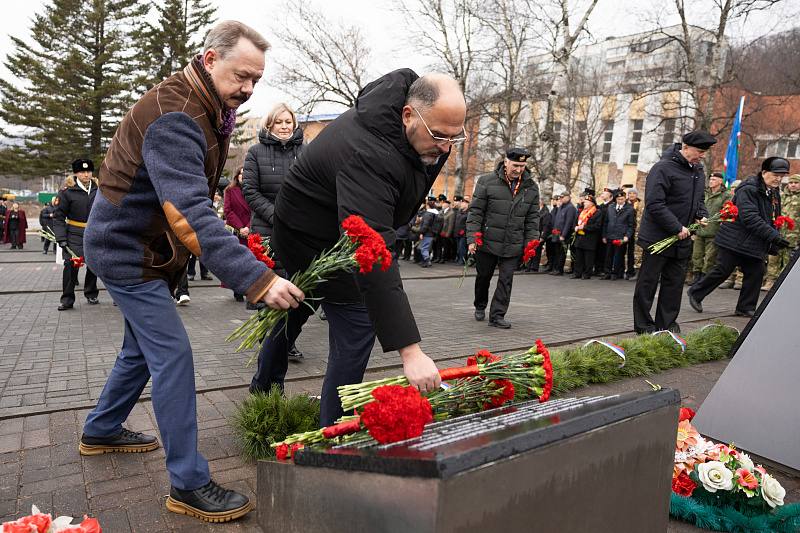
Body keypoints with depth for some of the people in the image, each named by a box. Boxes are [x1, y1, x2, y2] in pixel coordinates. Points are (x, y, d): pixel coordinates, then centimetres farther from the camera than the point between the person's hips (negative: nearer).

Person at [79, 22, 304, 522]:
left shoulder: (206, 110, 6)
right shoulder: (173, 117, -27)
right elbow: (190, 213, -39)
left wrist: (229, 242, 2)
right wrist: (258, 279, -46)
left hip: (146, 248, 10)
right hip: (128, 250, -10)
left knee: (143, 347, 21)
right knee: (173, 356, -10)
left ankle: (101, 431, 42)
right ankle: (189, 485, -1)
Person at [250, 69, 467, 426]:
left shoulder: (409, 87, -13)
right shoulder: (367, 156, -41)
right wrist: (410, 350, -52)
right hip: (316, 239, -9)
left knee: (296, 308, 25)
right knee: (357, 325, -10)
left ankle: (265, 384, 50)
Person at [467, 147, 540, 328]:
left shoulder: (531, 187, 3)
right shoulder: (486, 182, -7)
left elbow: (532, 218, 7)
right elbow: (476, 212, -6)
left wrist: (530, 243, 3)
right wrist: (472, 238, -11)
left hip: (513, 245, 2)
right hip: (487, 242, -1)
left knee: (506, 279, -1)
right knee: (483, 276, 14)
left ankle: (497, 316, 9)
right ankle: (480, 306, 38)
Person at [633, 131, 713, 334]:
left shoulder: (698, 171, 12)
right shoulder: (663, 168, -15)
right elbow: (654, 204, -21)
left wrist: (702, 215, 4)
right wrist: (677, 228, -20)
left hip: (682, 241, 8)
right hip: (658, 238, -8)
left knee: (675, 283, 11)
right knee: (648, 282, 1)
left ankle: (666, 323, 21)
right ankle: (643, 325, 11)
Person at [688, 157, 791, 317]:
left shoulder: (774, 193, 13)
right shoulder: (748, 189, -17)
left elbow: (772, 218, 22)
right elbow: (750, 218, -26)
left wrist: (774, 242, 11)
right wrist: (773, 236, -28)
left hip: (754, 244, 8)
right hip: (734, 240, -8)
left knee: (756, 273, 4)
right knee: (722, 271, -4)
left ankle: (746, 308, 14)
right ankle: (695, 293, 14)